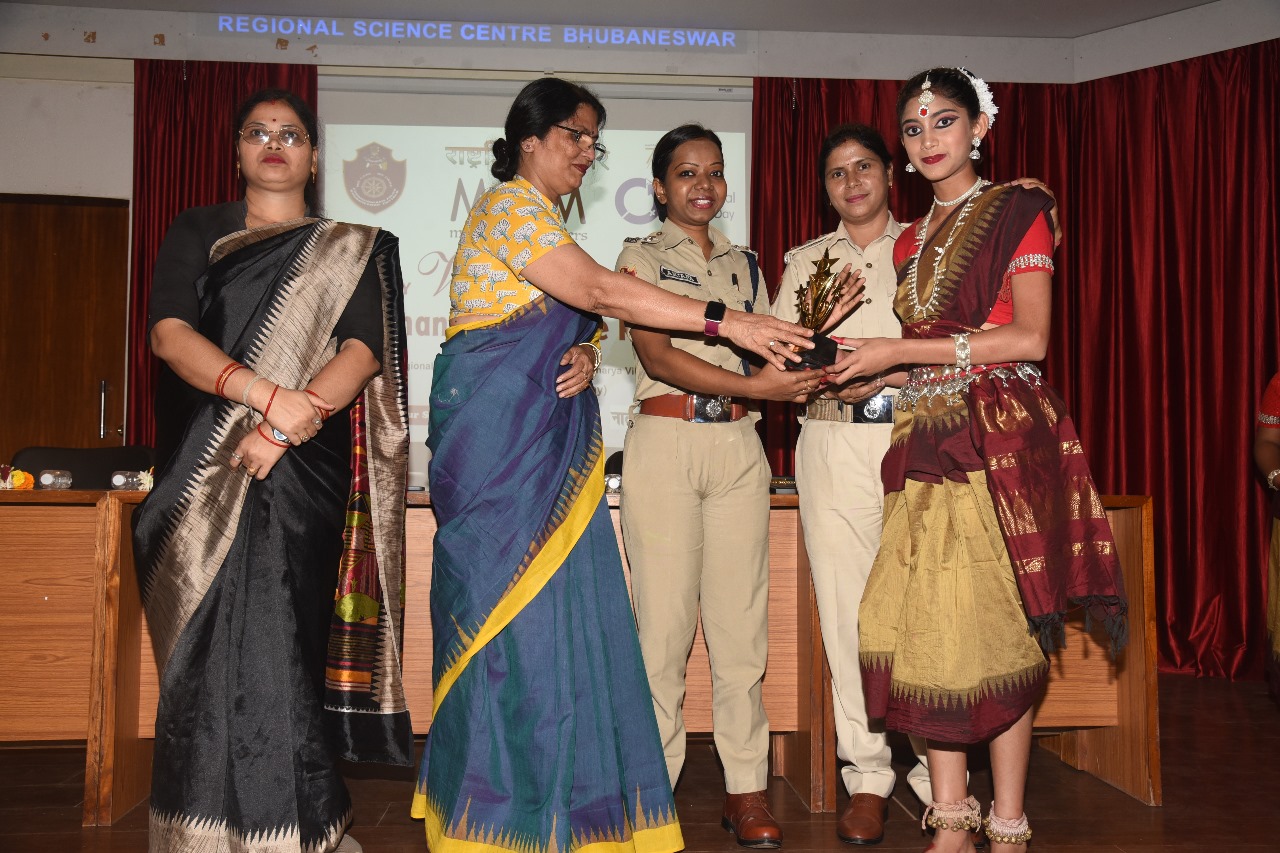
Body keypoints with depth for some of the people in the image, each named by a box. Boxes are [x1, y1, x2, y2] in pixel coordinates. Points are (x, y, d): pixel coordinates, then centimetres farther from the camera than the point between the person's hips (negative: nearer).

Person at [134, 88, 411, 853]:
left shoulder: (350, 248, 13)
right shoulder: (198, 233, 15)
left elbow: (364, 350, -2)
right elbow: (169, 333, -1)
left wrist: (288, 424, -18)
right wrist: (267, 395, -17)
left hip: (307, 467, -1)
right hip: (211, 465, 2)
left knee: (281, 645, -7)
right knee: (209, 649, -1)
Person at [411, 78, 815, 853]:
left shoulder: (546, 222, 22)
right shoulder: (509, 204, -8)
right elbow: (599, 290, -20)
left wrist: (584, 359, -4)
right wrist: (725, 321, -22)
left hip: (545, 442, 9)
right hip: (497, 435, -9)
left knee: (558, 611, 6)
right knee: (513, 610, -6)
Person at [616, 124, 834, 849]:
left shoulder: (745, 263, 19)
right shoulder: (641, 256, 5)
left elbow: (774, 353, 15)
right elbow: (657, 356, -9)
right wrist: (757, 384, -18)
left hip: (738, 445, 3)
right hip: (665, 441, -3)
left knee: (741, 619, 2)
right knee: (663, 619, -3)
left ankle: (748, 788, 9)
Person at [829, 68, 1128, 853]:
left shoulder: (1018, 212, 2)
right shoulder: (912, 240, 19)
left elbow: (1029, 337, -10)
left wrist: (900, 352, -11)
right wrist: (856, 371, 5)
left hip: (1000, 440, -5)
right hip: (929, 444, 5)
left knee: (995, 630, -5)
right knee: (923, 629, -1)